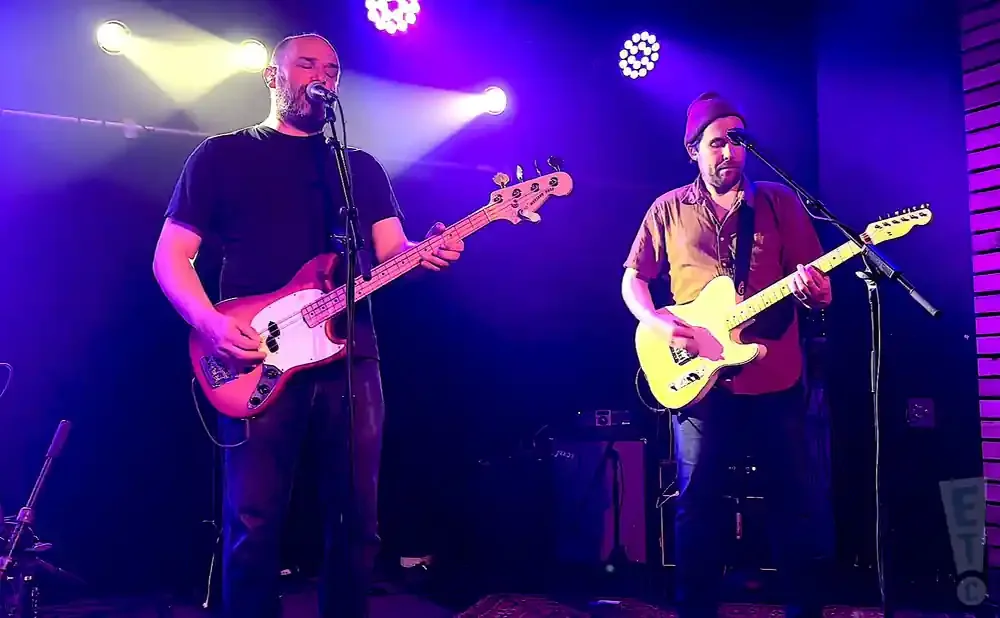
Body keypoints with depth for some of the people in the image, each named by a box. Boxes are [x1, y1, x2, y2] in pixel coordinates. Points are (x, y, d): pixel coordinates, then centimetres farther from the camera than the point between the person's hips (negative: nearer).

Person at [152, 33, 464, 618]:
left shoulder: (363, 167, 19)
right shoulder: (223, 154, 9)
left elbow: (390, 251, 8)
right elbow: (171, 256, 4)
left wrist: (424, 254, -15)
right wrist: (212, 322, -14)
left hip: (350, 356, 3)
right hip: (257, 360, -3)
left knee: (357, 517, 6)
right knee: (254, 523, -4)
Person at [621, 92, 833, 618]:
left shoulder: (779, 201, 5)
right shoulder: (668, 209, 5)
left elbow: (822, 295, 4)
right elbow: (632, 279, 10)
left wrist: (813, 290, -20)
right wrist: (657, 323, -9)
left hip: (777, 380, 1)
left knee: (792, 500, 9)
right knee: (698, 504, 5)